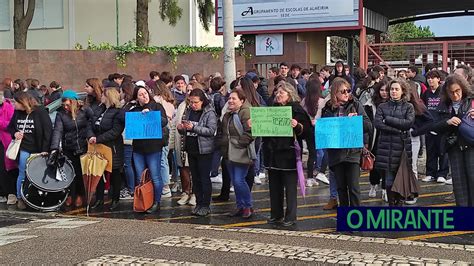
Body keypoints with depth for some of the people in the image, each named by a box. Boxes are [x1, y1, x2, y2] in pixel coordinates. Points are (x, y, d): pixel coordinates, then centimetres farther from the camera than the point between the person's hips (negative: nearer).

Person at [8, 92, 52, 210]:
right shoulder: (17, 113, 5)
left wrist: (45, 150, -15)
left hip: (38, 150, -3)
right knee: (22, 174, 2)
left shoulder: (40, 112, -9)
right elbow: (10, 127, 21)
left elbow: (48, 130, -11)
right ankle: (20, 198, 15)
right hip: (24, 149, 3)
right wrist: (14, 133, -4)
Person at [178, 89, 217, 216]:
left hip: (204, 150, -6)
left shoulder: (209, 113, -9)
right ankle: (199, 203, 21)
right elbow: (184, 131, 16)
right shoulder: (188, 111, 9)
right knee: (195, 178, 12)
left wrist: (194, 127, -25)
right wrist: (180, 128, -8)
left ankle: (206, 205, 7)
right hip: (191, 149, 6)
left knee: (205, 178, -1)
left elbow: (212, 130, -19)